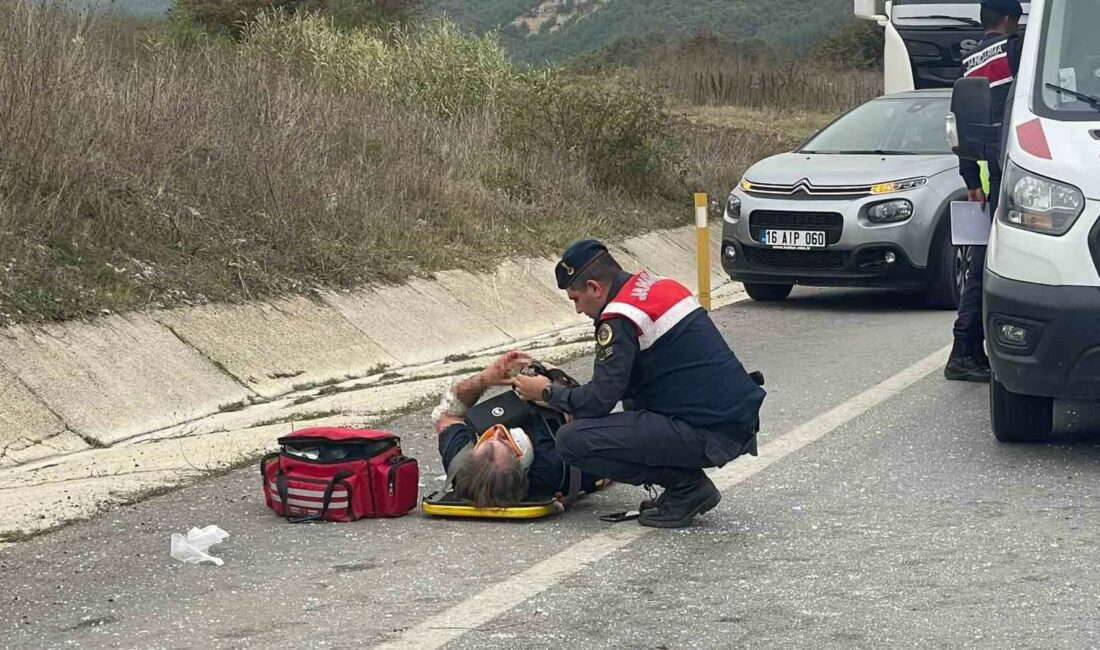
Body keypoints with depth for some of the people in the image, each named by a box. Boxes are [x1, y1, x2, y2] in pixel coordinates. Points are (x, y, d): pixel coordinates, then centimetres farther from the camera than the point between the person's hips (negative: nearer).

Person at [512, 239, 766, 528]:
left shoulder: (620, 319, -12)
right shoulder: (664, 287, 16)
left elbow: (600, 401, -10)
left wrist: (548, 393, 7)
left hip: (709, 434, -9)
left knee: (572, 440, -10)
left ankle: (685, 486, -4)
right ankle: (688, 485, 17)